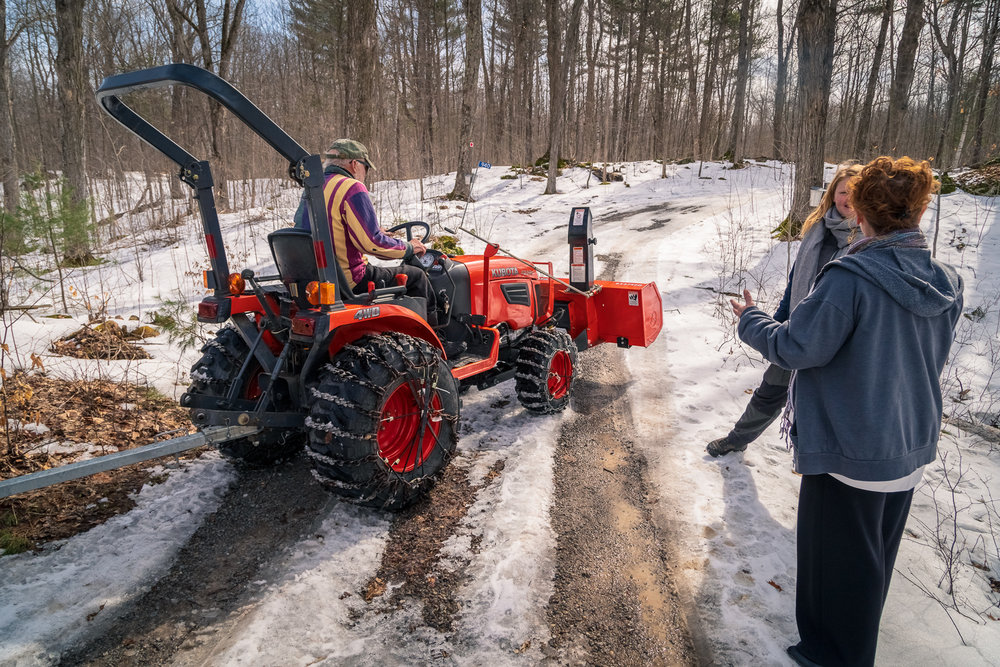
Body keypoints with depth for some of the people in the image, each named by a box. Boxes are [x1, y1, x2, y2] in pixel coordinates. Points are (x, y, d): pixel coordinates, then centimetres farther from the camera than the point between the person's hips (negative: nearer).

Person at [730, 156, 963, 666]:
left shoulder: (849, 277, -25)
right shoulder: (946, 284, -1)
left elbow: (796, 347, -23)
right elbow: (930, 358, 11)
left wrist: (750, 320, -5)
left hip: (849, 449, -8)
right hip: (911, 448, 8)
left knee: (839, 559, 11)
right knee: (876, 556, 26)